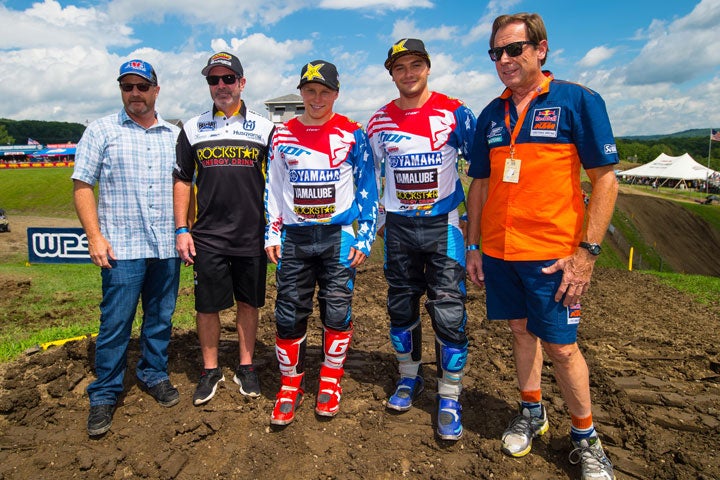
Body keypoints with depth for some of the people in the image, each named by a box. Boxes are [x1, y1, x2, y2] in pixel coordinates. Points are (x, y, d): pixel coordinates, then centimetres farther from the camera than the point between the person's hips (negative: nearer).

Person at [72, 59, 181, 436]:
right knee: (115, 323, 0)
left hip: (167, 247, 3)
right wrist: (94, 236, -10)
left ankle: (154, 374, 31)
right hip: (122, 247, -3)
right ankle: (104, 395, 16)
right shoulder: (101, 131, 2)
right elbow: (82, 185, -1)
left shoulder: (174, 135, 12)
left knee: (161, 317, 12)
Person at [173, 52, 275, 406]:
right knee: (207, 305, 6)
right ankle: (210, 370, 24)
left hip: (252, 235, 0)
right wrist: (181, 230, 1)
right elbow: (182, 181, 9)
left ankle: (245, 367, 26)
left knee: (248, 302, 10)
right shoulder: (193, 128, 7)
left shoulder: (264, 128, 5)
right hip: (206, 236, 1)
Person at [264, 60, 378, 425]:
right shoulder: (283, 135, 9)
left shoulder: (352, 134, 2)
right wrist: (271, 235, 6)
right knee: (289, 313, 2)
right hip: (294, 237, 2)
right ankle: (290, 385, 20)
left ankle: (330, 380, 22)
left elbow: (367, 189, 3)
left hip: (339, 235, -2)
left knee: (337, 311, 1)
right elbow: (273, 188, 12)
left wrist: (365, 237, -3)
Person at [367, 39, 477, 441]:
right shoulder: (379, 122, 5)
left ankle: (450, 397, 10)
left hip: (443, 225, -3)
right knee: (401, 306, 11)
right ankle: (410, 377, 31)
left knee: (448, 312, -4)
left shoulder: (453, 112, -4)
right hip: (398, 227, 3)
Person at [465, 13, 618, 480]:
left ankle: (586, 437, 25)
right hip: (498, 251, 5)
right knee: (521, 330, 15)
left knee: (560, 345, 2)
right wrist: (473, 246, 10)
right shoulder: (491, 115, 9)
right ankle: (532, 412, 36)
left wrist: (587, 252, -13)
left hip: (552, 254, -4)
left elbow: (605, 180, -7)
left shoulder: (578, 101, -5)